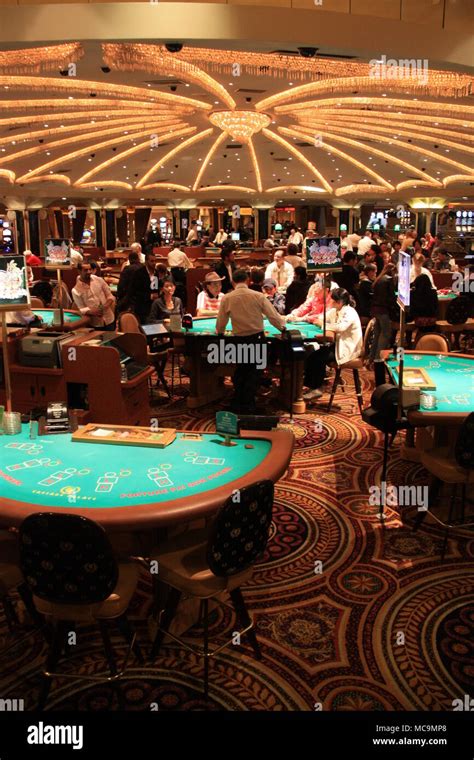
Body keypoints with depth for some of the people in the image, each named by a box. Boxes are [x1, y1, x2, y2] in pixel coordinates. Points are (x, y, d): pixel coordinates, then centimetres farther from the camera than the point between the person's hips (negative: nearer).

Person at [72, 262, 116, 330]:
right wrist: (90, 312, -24)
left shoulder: (99, 280, 2)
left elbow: (109, 295, 8)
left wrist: (108, 303, -14)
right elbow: (82, 309, -4)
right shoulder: (76, 290, -5)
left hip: (109, 319, 2)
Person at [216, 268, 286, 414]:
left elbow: (221, 321, -1)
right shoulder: (258, 296, -9)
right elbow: (273, 315, -6)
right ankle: (248, 405, 11)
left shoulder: (227, 298, -6)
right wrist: (282, 327, 12)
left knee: (240, 371, 19)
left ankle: (237, 404, 22)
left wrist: (219, 332, 21)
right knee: (253, 372, 9)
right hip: (257, 337, -1)